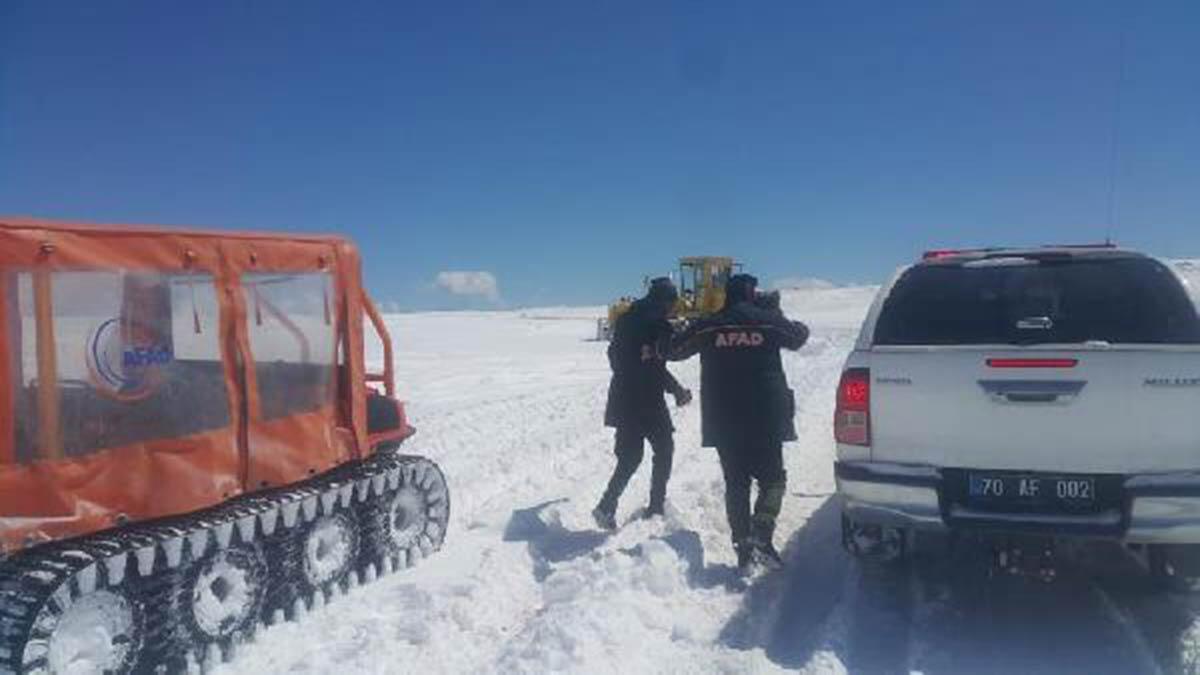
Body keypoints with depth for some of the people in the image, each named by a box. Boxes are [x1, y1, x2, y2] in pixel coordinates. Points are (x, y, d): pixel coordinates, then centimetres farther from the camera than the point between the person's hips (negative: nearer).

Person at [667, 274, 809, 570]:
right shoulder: (769, 321, 0)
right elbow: (800, 335, 20)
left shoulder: (708, 327, 0)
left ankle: (743, 546, 9)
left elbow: (673, 350, 11)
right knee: (772, 478, 10)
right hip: (766, 418, -1)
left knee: (736, 484, 10)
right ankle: (761, 536, -9)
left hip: (723, 421, 2)